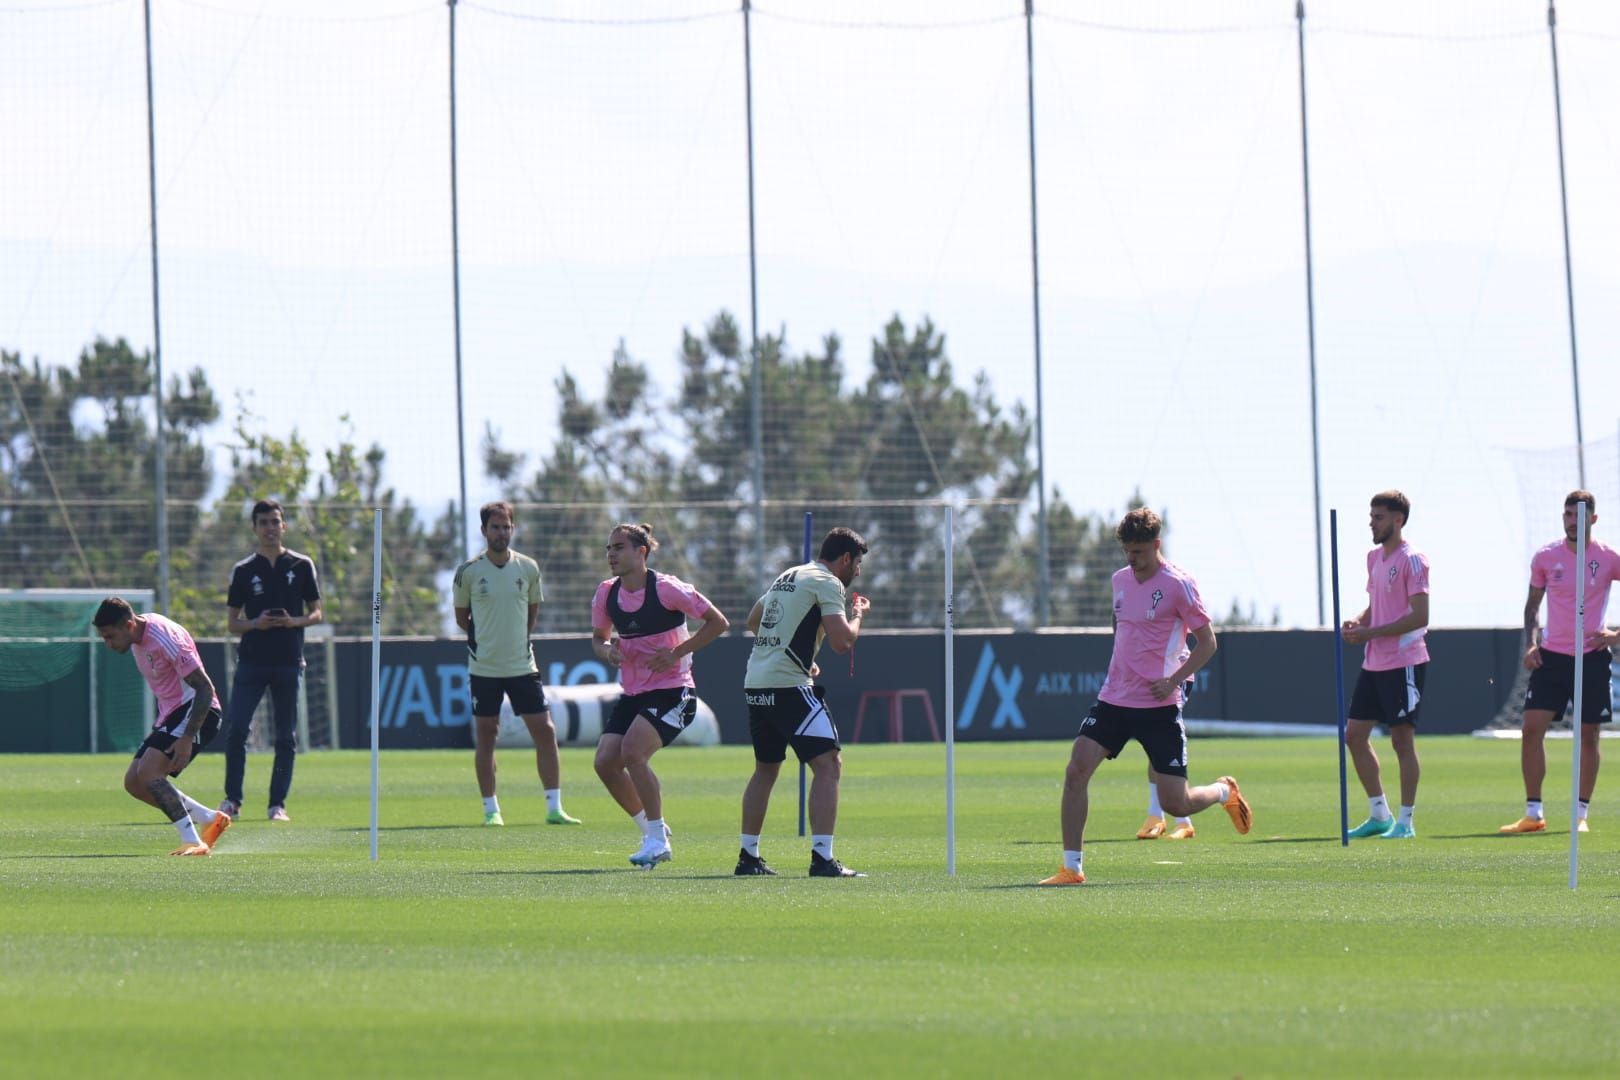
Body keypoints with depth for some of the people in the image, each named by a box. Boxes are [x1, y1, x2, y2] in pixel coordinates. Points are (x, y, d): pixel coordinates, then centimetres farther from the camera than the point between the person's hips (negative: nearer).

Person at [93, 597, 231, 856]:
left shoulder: (165, 638, -22)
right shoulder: (138, 639, 6)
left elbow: (205, 688, -23)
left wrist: (187, 739, -26)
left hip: (195, 712, -10)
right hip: (170, 715, 10)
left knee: (148, 772, -25)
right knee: (133, 782, 3)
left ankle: (192, 842, -23)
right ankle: (211, 819, 10)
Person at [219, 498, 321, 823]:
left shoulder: (302, 566, 7)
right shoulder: (244, 571, 7)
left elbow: (315, 614, 9)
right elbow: (232, 622, 8)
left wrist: (293, 622, -11)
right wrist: (256, 624, -12)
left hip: (288, 662, 0)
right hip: (251, 661, 0)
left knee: (286, 737, 1)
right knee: (237, 730, -9)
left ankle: (278, 804, 7)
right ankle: (232, 800, 0)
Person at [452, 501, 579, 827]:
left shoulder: (528, 568, 1)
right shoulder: (468, 572, -4)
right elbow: (461, 616, 9)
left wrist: (519, 639, 11)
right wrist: (482, 638, 6)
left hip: (522, 665, 2)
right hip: (484, 667, -2)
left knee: (545, 732, -3)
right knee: (485, 736, 1)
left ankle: (554, 808, 1)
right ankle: (491, 809, 10)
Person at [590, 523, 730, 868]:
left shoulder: (666, 589, -14)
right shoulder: (606, 594, 3)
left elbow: (718, 623, -9)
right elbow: (598, 636, 20)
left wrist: (677, 652, -16)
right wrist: (606, 651, -5)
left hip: (672, 690, -7)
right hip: (633, 694, 7)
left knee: (633, 751, -25)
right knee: (605, 761, -7)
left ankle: (657, 840, -13)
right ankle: (652, 831, 13)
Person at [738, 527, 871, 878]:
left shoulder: (787, 577, 20)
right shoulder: (826, 582, -5)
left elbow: (753, 621, 34)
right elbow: (842, 641, -15)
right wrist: (858, 615, 6)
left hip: (755, 683, 9)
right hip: (788, 686, -9)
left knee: (765, 769, 20)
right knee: (828, 765, -8)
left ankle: (748, 857, 22)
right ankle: (822, 859, -17)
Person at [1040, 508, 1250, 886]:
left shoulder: (1178, 585, -9)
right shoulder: (1121, 580, 10)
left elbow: (1207, 642, -6)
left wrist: (1174, 680, -18)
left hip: (1159, 706, -5)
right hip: (1114, 699, 5)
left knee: (1176, 804, -3)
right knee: (1076, 770, -15)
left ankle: (1225, 792, 31)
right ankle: (1072, 867, -9)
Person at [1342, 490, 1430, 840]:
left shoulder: (1412, 560, -12)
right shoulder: (1374, 558, 14)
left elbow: (1419, 616, -18)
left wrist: (1370, 633, -18)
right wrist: (1358, 622, 3)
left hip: (1404, 663, -9)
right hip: (1374, 664, 9)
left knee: (1402, 739, -4)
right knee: (1354, 735, 7)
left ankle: (1405, 821, 3)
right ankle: (1379, 814, 16)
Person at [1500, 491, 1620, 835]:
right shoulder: (1546, 558, 2)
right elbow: (1533, 603, 13)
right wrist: (1531, 643, -1)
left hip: (1592, 658, -1)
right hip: (1551, 657, 1)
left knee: (1588, 735, 1)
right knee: (1532, 729, -9)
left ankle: (1581, 814, 10)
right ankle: (1533, 813, -3)